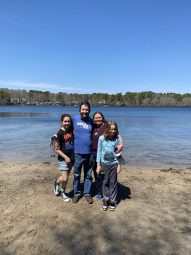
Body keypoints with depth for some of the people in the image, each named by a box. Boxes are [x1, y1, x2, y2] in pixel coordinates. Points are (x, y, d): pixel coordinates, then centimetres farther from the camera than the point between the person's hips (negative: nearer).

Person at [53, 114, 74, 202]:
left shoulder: (71, 130, -2)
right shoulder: (59, 133, -16)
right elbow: (56, 149, -13)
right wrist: (65, 157, -17)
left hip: (72, 157, 5)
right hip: (63, 159, -5)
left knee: (65, 177, 16)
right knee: (64, 179, -4)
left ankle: (57, 183, 45)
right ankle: (62, 192, 26)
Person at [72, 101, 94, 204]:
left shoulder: (91, 121, 2)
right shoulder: (75, 119, -3)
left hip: (90, 153, 1)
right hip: (78, 152, -1)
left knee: (88, 175, 12)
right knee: (76, 175, 10)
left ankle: (87, 193, 27)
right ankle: (77, 193, 27)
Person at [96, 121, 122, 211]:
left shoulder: (117, 139, -6)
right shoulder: (101, 138, -7)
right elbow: (99, 151, -1)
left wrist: (119, 165, 0)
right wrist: (98, 165, -1)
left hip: (114, 163, 0)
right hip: (104, 163, 0)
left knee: (113, 182, 8)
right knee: (105, 182, 10)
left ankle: (113, 201, 21)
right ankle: (106, 200, 24)